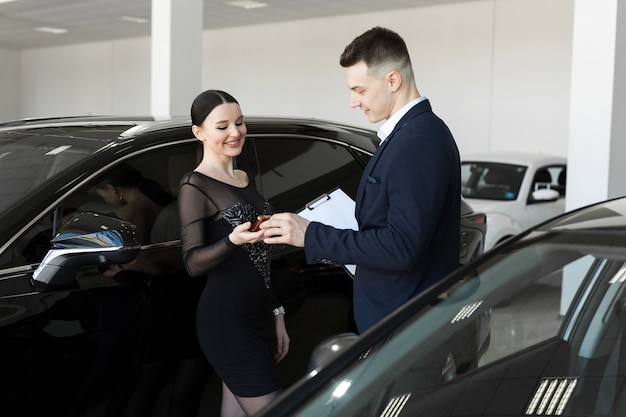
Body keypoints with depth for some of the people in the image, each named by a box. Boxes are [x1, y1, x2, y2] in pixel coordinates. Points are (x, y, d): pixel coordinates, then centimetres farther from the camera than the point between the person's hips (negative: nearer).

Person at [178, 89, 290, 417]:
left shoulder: (244, 180, 14)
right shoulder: (195, 186, -9)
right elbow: (192, 263, -15)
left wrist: (276, 314, 18)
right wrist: (232, 241, -34)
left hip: (258, 315, 7)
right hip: (226, 321, -7)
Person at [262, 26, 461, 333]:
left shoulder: (420, 143, -23)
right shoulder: (412, 133, 10)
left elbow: (401, 248, -27)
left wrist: (311, 235, -21)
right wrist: (339, 247, 5)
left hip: (403, 323, -9)